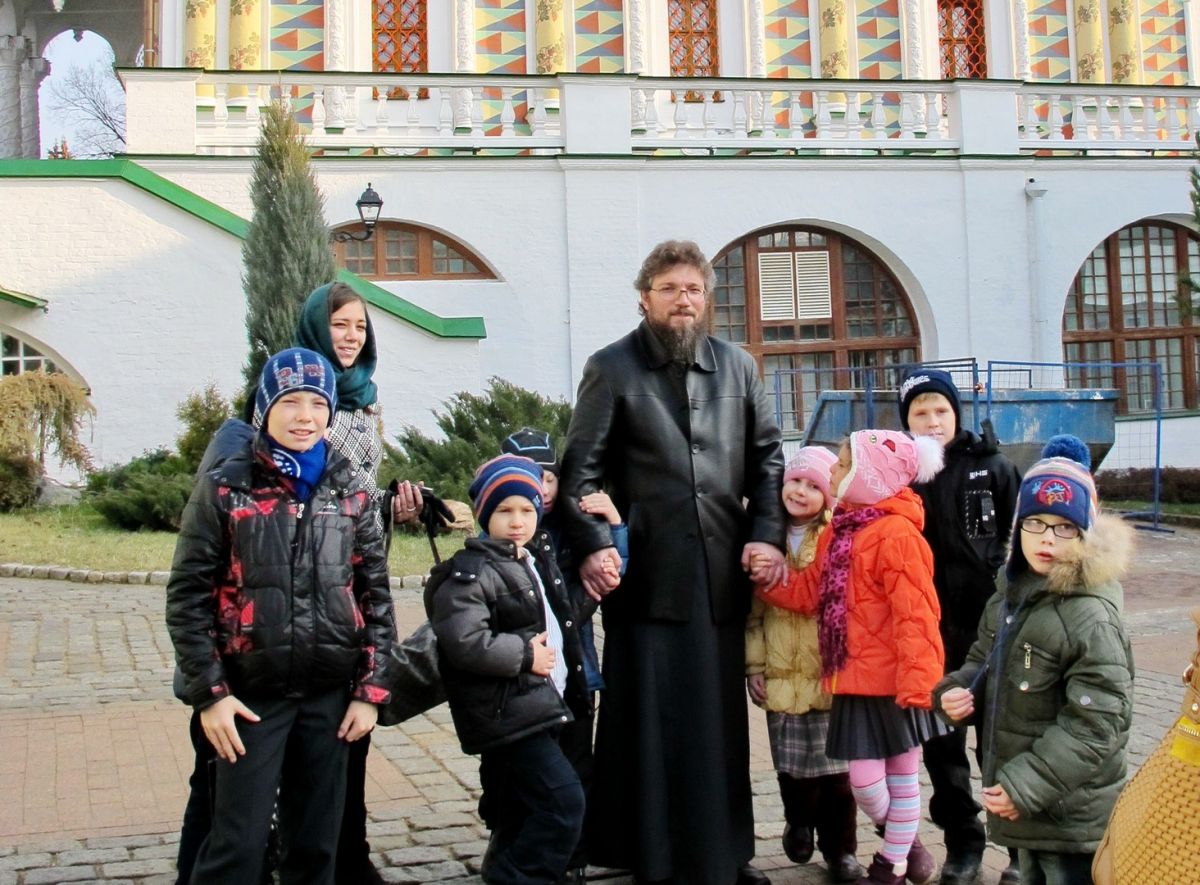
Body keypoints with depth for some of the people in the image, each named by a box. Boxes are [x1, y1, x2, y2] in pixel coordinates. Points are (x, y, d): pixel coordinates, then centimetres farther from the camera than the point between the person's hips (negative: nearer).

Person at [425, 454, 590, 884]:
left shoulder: (541, 565, 17)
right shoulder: (470, 573, -12)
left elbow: (560, 628, 35)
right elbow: (464, 642, -25)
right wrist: (525, 655, -17)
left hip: (541, 710, 9)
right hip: (507, 715, -9)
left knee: (518, 816, 18)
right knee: (564, 801, -17)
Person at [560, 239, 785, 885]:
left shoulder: (738, 366, 13)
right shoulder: (611, 368, 3)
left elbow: (768, 456, 13)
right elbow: (581, 468, 0)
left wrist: (767, 534, 0)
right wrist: (592, 545, -13)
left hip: (724, 572, 3)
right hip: (647, 575, -3)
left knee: (721, 721, 9)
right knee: (650, 722, 0)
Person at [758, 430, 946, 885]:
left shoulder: (896, 534, -17)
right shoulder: (839, 530, 10)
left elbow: (913, 616, -21)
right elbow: (807, 592, 15)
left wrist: (916, 681, -23)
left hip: (891, 681, -7)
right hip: (855, 679, 7)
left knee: (901, 776, 9)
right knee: (863, 779, 7)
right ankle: (902, 845, 30)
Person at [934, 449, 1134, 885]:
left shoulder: (1091, 618, -20)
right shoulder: (1011, 595, 5)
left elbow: (1095, 723, -23)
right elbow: (984, 662, 20)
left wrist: (1027, 785, -24)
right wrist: (960, 691, -2)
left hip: (1072, 814, -8)